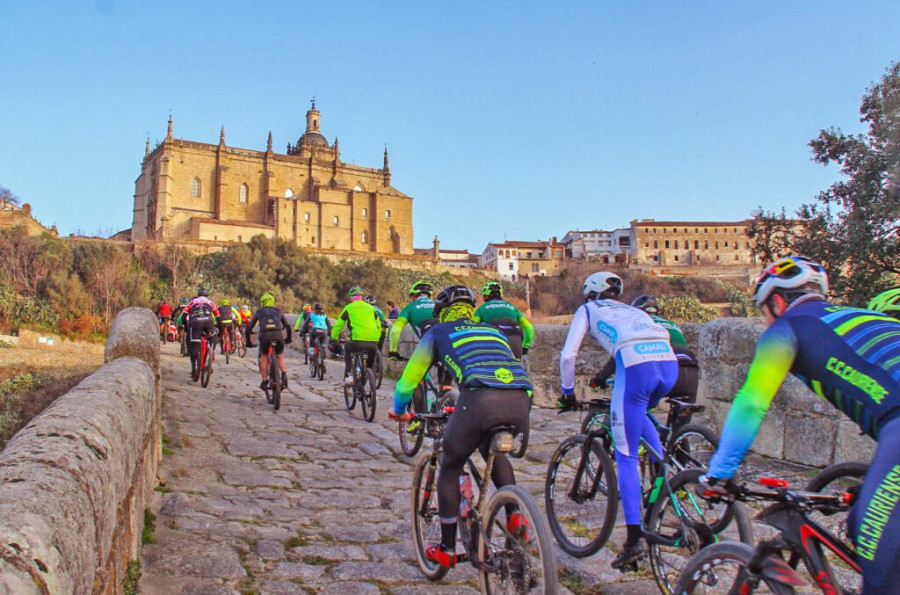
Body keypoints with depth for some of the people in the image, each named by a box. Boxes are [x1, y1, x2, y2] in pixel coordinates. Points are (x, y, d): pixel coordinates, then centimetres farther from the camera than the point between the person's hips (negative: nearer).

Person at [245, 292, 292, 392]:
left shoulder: (259, 312, 25)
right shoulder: (278, 311, 27)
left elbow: (249, 328, 24)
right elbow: (287, 326, 28)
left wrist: (248, 341, 35)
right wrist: (288, 338, 42)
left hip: (265, 335, -1)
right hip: (278, 335, 1)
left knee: (263, 357, 20)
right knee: (280, 356, 22)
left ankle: (264, 381, 16)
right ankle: (284, 376, 2)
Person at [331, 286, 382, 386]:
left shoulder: (348, 308, 12)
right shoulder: (370, 308, 20)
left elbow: (338, 325, 18)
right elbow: (378, 325, 25)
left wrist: (334, 338, 31)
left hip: (358, 340, -2)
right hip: (373, 342, 3)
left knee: (347, 349, 28)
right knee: (371, 362, 27)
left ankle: (348, 375, 14)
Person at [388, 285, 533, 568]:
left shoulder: (438, 332, 26)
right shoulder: (493, 330, 35)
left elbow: (410, 377, 32)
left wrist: (399, 410, 49)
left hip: (480, 398, -4)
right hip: (520, 401, 4)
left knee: (450, 468, 20)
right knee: (494, 453, 35)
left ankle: (447, 550, 27)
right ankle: (515, 515, 16)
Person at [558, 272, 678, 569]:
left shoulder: (588, 310, 24)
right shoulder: (633, 310, 37)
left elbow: (568, 355, 14)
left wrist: (567, 393, 27)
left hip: (636, 365, -5)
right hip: (669, 361, 6)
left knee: (626, 456, 5)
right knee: (640, 413, 37)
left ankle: (634, 538, 1)